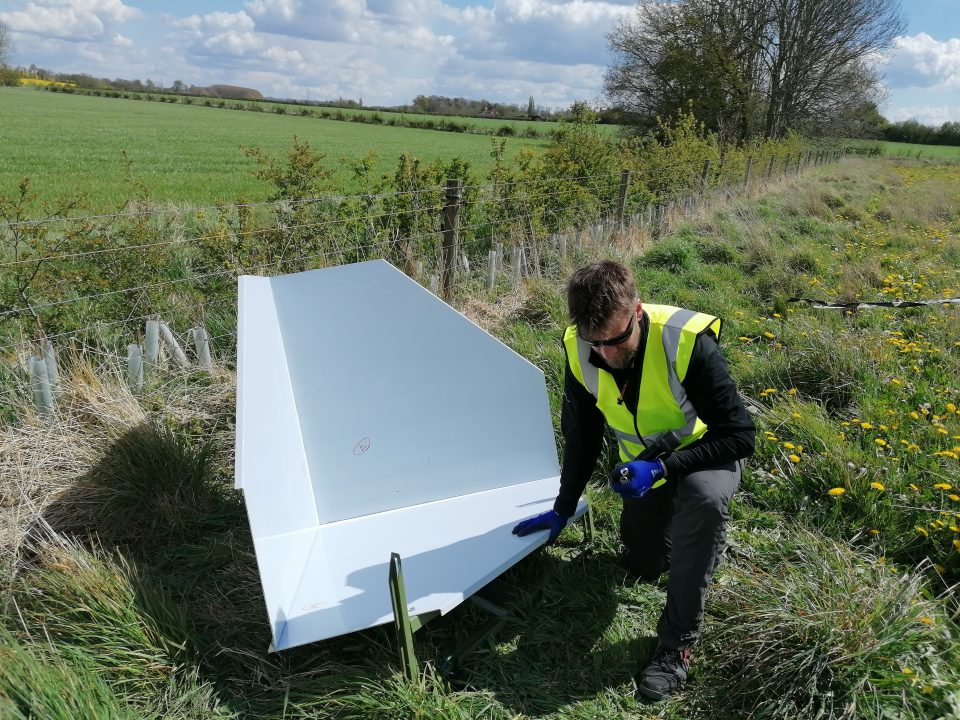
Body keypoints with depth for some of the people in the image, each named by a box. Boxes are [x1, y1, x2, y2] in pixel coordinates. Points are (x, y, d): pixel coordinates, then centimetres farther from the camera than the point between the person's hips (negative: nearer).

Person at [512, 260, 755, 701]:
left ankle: (677, 643, -21)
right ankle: (673, 524, 44)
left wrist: (663, 467, -37)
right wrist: (563, 510, 1)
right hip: (644, 464, 5)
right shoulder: (580, 350, -19)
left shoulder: (687, 342, -34)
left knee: (704, 498, -38)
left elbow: (740, 434, -27)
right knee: (643, 568, 12)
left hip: (706, 454, -4)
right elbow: (581, 435, -4)